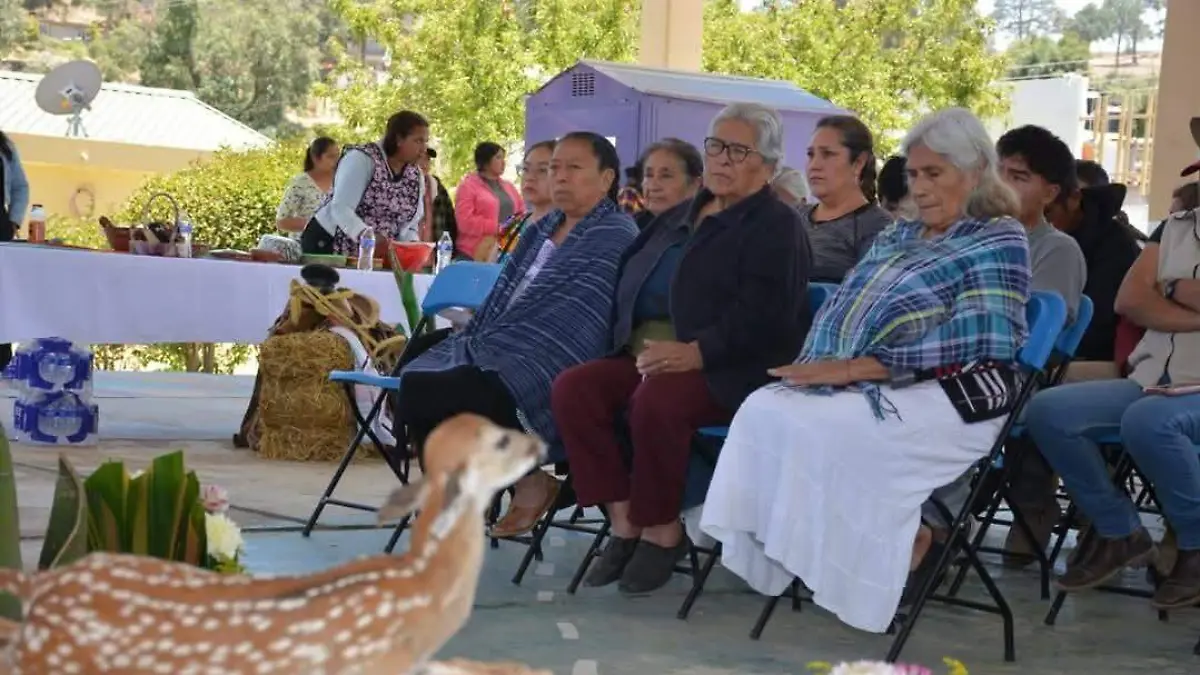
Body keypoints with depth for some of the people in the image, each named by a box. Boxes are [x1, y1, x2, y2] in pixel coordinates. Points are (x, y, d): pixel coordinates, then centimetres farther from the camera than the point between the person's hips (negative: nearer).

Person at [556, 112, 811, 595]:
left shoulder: (776, 226, -1)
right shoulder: (681, 217, 22)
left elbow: (761, 317, -15)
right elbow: (632, 282, 26)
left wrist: (695, 353, -27)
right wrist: (631, 342, 7)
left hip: (726, 371, -7)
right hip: (647, 356, 7)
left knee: (655, 400, -35)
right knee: (572, 388, -17)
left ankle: (661, 530, -16)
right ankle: (624, 520, -13)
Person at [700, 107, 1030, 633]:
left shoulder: (999, 241, -2)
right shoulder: (896, 238, 22)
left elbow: (971, 341, -15)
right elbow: (840, 309, 17)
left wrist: (855, 367, -20)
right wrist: (823, 364, -8)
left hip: (950, 395, -7)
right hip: (872, 387, 7)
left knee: (823, 430, -29)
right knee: (763, 411, -19)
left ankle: (897, 547, -8)